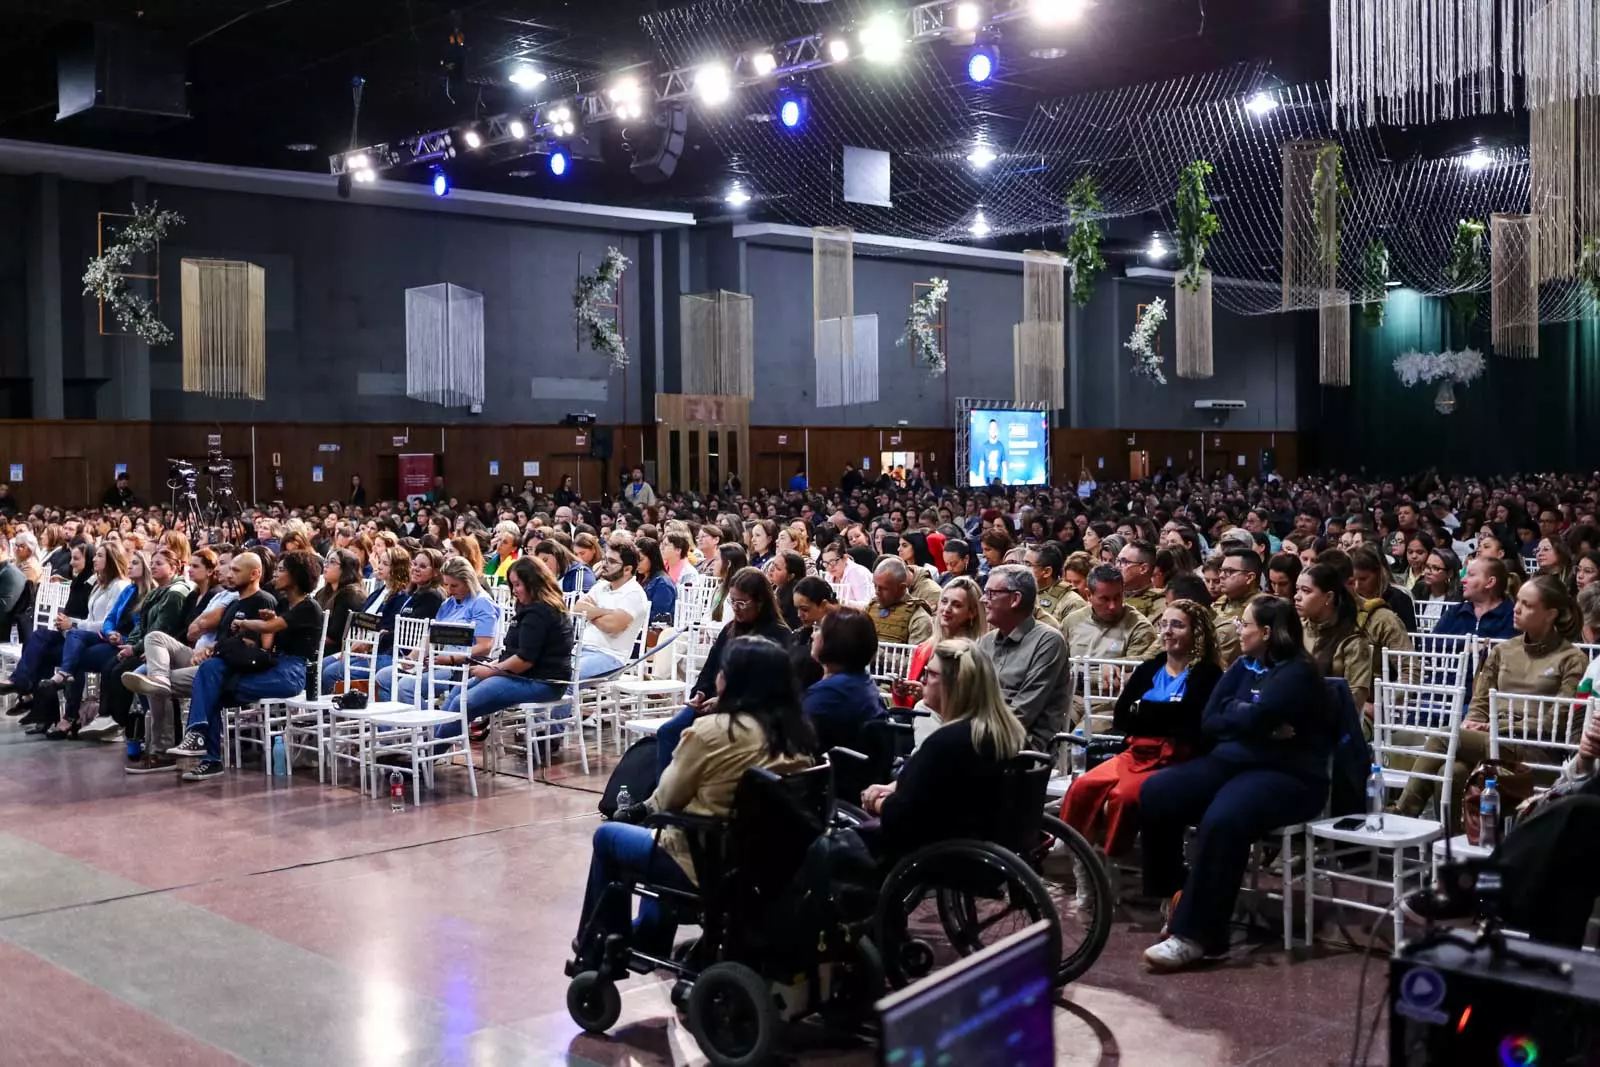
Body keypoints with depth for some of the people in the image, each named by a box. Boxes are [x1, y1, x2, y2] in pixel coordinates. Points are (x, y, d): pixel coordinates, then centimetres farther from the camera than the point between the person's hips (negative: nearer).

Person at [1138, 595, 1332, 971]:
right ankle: (1176, 896, 0)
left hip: (1287, 776, -8)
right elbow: (1208, 721, 5)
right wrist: (1262, 728, -10)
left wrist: (1233, 710, -1)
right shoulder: (1243, 666, 15)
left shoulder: (1297, 673, -9)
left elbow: (1251, 718, -23)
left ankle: (1193, 934, -30)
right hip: (1232, 762, 8)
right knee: (1155, 792, -14)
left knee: (1222, 820, -37)